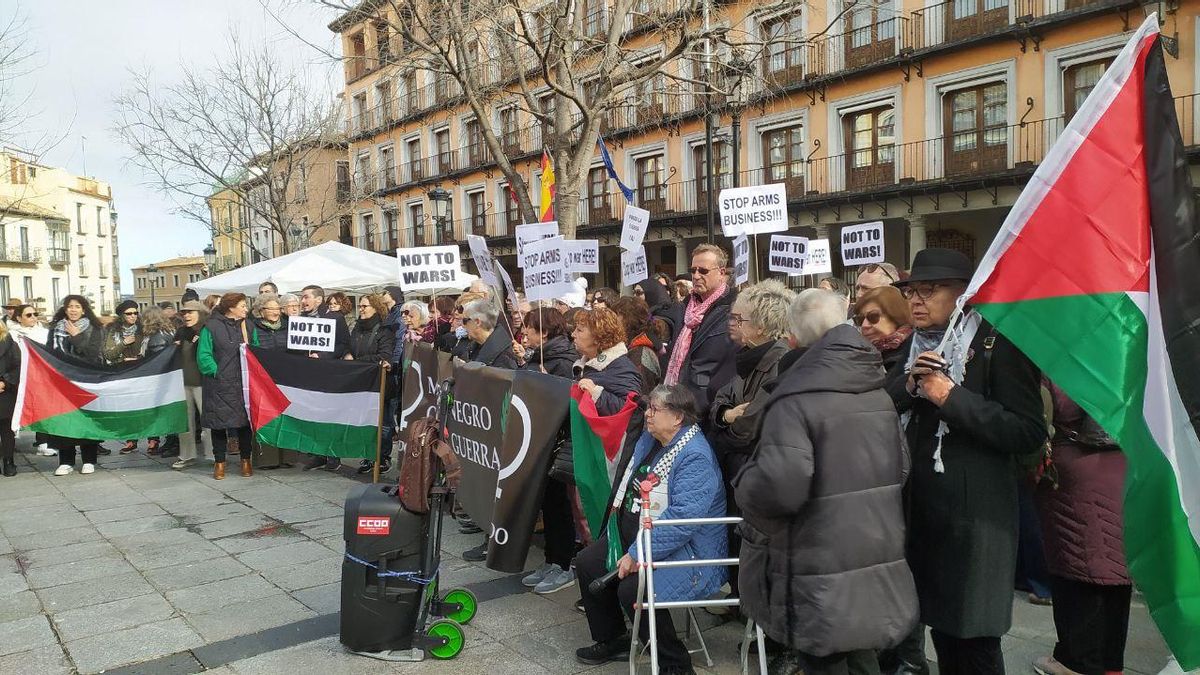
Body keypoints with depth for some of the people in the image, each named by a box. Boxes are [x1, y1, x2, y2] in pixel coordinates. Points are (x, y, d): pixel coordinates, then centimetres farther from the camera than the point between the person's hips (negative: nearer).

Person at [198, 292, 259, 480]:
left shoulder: (248, 326, 9)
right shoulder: (212, 327, -5)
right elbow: (203, 355, -6)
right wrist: (216, 371, -13)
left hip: (244, 383, 4)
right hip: (220, 384, -3)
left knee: (245, 420, 7)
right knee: (219, 422, 4)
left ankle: (246, 460, 19)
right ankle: (219, 462, 15)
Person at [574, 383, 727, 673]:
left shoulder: (695, 458, -24)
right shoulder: (648, 440, 6)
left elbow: (682, 518, -32)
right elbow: (629, 487, 23)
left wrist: (637, 555, -29)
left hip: (683, 550, -10)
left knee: (633, 589, -28)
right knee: (587, 562, 5)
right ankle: (612, 641, 23)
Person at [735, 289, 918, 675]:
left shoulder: (794, 398, -20)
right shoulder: (877, 392, 5)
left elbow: (779, 487, -30)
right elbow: (900, 470, 13)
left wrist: (744, 484, -10)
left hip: (822, 579, -7)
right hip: (876, 566, 7)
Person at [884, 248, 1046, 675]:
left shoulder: (997, 344, -12)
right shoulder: (916, 344, 11)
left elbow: (1030, 433, -20)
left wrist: (951, 397, -23)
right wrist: (908, 384, -10)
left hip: (973, 516, -7)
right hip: (919, 508, 7)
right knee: (941, 626, 19)